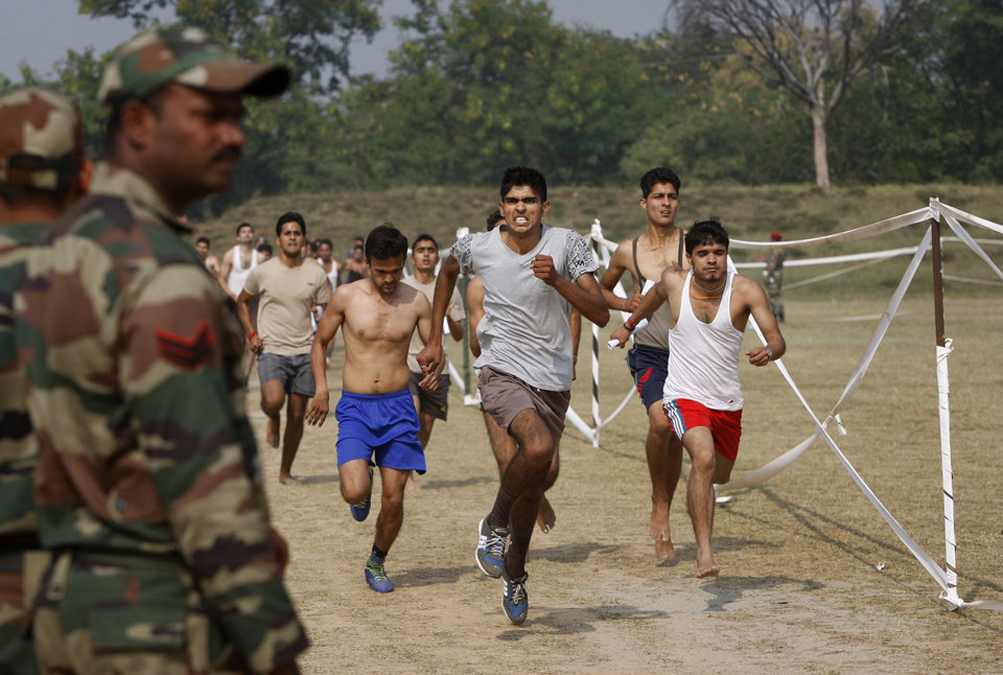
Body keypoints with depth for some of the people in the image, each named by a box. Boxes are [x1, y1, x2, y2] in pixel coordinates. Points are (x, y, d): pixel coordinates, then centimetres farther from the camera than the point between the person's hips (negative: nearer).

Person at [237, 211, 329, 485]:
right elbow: (242, 302, 13)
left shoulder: (316, 274, 4)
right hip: (271, 349, -2)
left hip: (304, 352, 2)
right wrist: (251, 333, 1)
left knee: (297, 415, 4)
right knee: (273, 400, -26)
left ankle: (285, 471, 19)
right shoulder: (262, 272, -1)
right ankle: (273, 420, 11)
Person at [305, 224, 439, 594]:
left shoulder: (416, 302, 1)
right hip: (355, 407, -1)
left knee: (393, 497, 0)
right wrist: (321, 389, 0)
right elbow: (320, 342, 11)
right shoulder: (346, 296, -3)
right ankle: (361, 482, 19)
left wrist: (434, 368, -14)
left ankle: (377, 562, 25)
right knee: (354, 492, -19)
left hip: (398, 406, 1)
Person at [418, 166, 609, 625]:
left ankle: (514, 571, 34)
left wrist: (557, 281, -30)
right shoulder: (477, 247, -7)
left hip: (553, 379, 3)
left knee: (542, 476, 11)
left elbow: (601, 315, -15)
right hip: (502, 372, -3)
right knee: (539, 448, -29)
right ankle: (496, 525, -3)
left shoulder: (567, 245, -10)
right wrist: (435, 340, 18)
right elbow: (447, 272, 18)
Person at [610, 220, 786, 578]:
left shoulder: (746, 290, -12)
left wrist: (768, 351, -41)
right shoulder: (674, 282, -9)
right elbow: (656, 295, 16)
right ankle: (704, 550, -28)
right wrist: (629, 325, 32)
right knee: (704, 457, -30)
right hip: (684, 397, -3)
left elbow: (777, 339, -17)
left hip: (727, 401, 3)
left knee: (719, 475, 22)